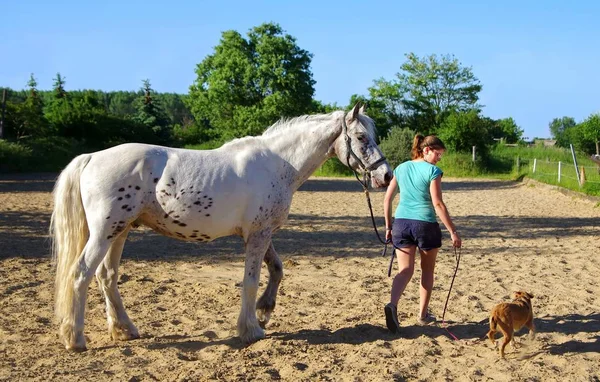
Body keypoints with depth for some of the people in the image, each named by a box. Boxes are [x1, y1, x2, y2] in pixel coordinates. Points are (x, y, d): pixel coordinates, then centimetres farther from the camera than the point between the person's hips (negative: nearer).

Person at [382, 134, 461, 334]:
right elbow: (438, 204, -12)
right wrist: (453, 231, -10)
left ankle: (392, 304, -25)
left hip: (401, 223, 4)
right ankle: (423, 314, 23)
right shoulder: (432, 171, -7)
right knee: (427, 271, 15)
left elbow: (387, 199, 10)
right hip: (425, 224, -4)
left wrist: (388, 226, 18)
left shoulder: (401, 168, 9)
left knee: (405, 270, 2)